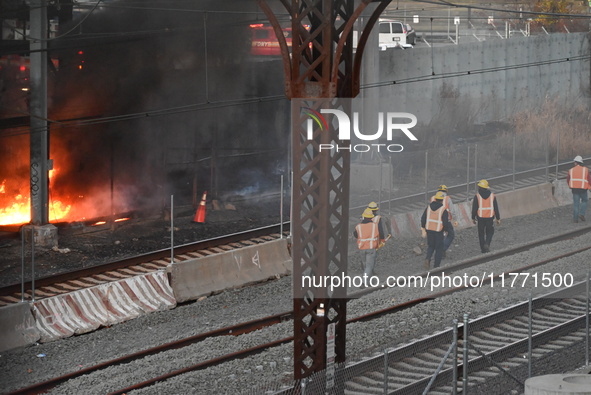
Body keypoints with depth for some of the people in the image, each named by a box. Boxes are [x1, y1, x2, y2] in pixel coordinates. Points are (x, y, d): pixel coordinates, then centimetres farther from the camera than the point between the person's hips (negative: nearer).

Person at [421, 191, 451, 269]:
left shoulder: (429, 207, 2)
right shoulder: (443, 210, -12)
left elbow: (423, 219, 5)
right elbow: (446, 222, -13)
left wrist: (423, 230, 13)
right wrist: (446, 230, 6)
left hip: (429, 230, 4)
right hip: (438, 231, -4)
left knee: (431, 246, 21)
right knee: (439, 248, 10)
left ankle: (428, 258, -6)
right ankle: (436, 266, 10)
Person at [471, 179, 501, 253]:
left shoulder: (477, 196, -7)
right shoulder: (492, 196, 0)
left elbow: (474, 208, -5)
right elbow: (496, 208, 3)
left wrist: (473, 218, 6)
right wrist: (498, 218, 9)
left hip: (480, 218, -1)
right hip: (490, 217, 1)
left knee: (481, 233, 11)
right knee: (490, 232, 15)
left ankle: (483, 248, 12)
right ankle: (487, 244, -8)